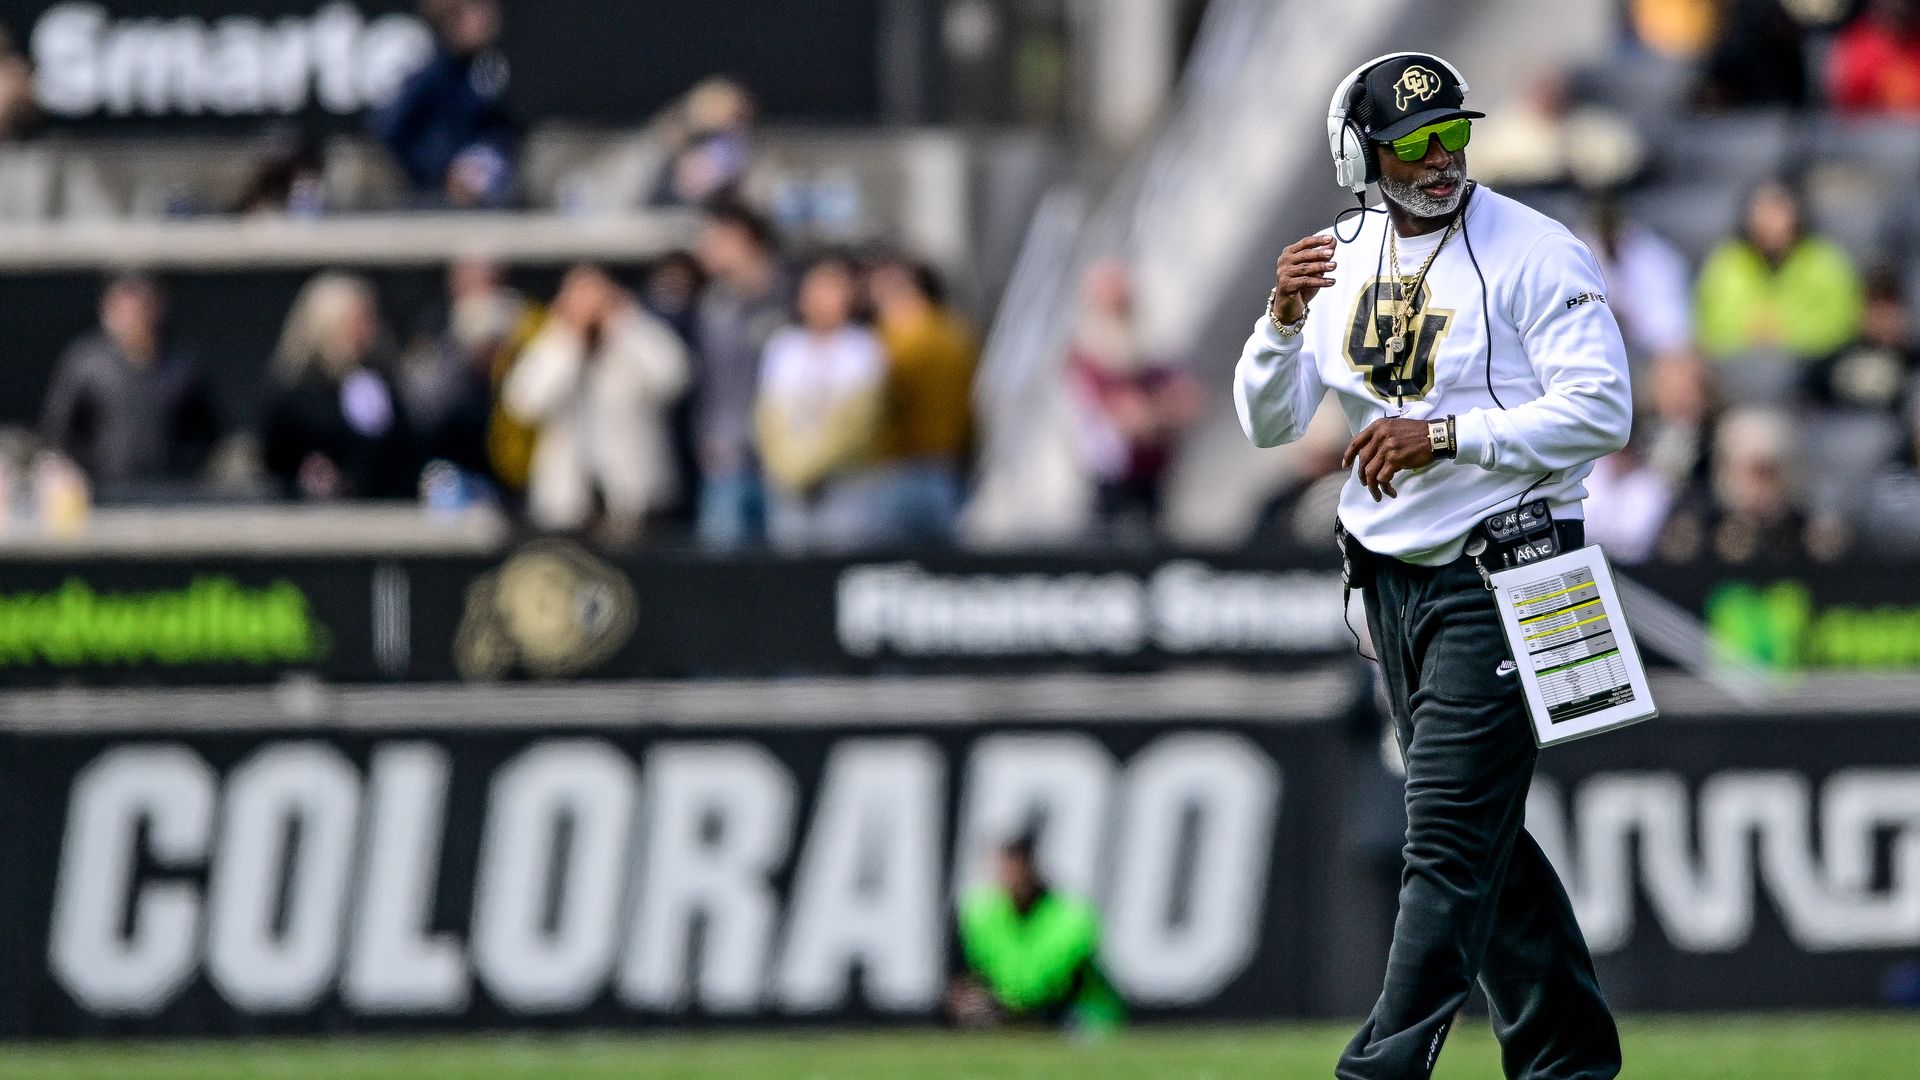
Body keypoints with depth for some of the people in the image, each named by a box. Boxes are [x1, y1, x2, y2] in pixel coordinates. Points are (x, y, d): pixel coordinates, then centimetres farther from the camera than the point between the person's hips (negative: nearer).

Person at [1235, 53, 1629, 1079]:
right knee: (1479, 834, 13)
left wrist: (1445, 435, -24)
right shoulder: (1344, 260, 8)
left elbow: (1600, 410, -18)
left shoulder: (1532, 253, -11)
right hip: (1390, 573, 7)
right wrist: (1284, 317, -12)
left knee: (1450, 835, -12)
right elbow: (1268, 421, 7)